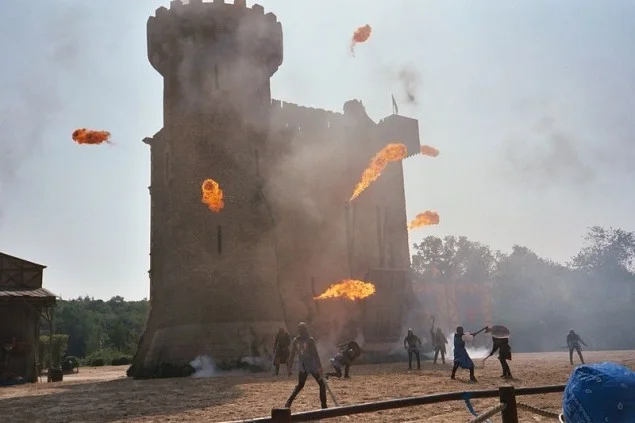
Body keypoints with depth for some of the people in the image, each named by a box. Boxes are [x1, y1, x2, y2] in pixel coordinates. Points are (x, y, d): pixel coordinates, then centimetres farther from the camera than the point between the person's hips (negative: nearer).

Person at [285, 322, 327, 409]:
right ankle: (323, 406, 0)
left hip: (301, 366, 5)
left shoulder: (295, 340, 3)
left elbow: (292, 355, 6)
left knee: (300, 385, 22)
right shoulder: (310, 340, -11)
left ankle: (288, 402, 9)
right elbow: (315, 354, -14)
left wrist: (289, 368, 12)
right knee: (322, 384, 7)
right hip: (312, 365, -5)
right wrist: (319, 366, -14)